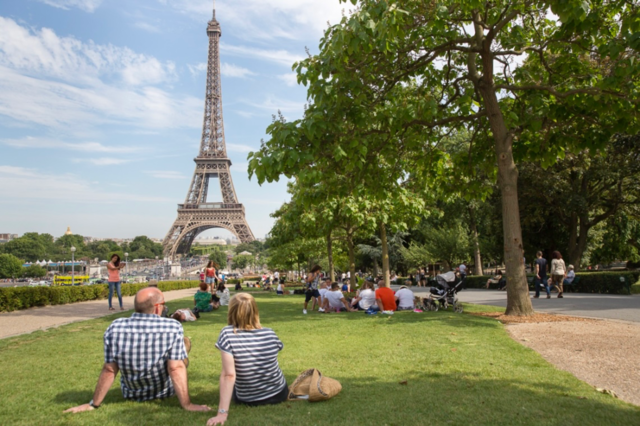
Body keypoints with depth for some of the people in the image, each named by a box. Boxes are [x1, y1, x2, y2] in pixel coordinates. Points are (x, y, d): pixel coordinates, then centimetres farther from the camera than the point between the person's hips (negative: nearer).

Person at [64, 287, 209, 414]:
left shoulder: (115, 327, -20)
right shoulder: (173, 327, -27)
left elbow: (109, 370, -14)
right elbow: (176, 369, -28)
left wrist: (94, 404, -3)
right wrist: (187, 405, -21)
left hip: (131, 393, 3)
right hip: (164, 392, -2)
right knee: (185, 342, 17)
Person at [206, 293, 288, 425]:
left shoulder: (227, 335, -22)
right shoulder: (270, 334, -12)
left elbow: (228, 375, -27)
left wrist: (222, 412, -25)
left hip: (247, 400, -1)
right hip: (279, 395, 1)